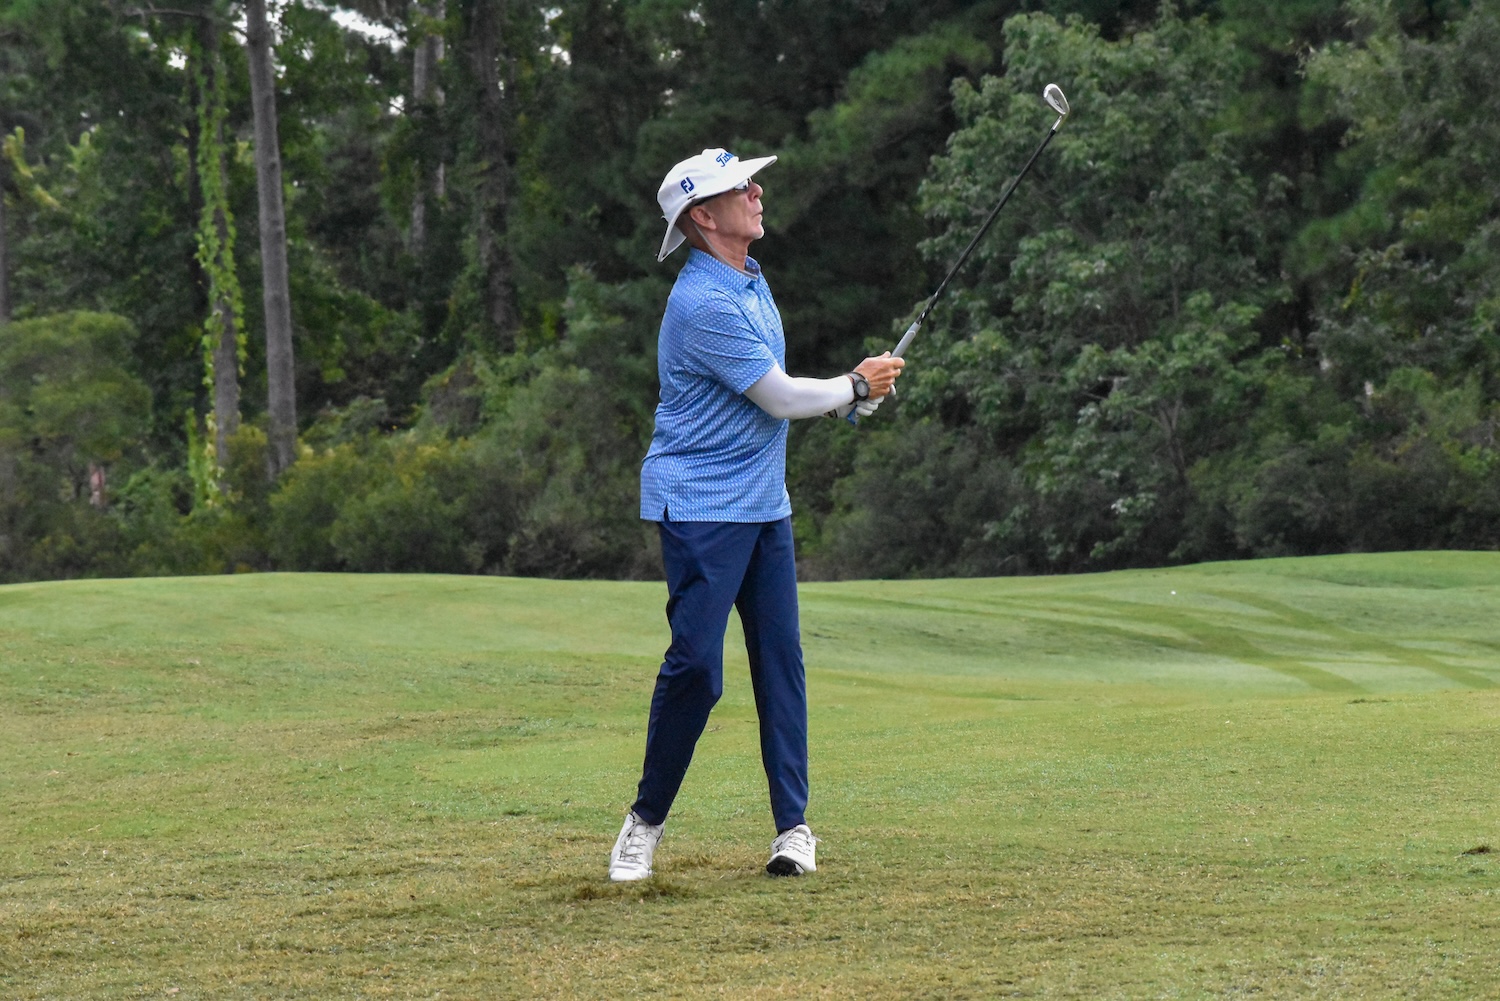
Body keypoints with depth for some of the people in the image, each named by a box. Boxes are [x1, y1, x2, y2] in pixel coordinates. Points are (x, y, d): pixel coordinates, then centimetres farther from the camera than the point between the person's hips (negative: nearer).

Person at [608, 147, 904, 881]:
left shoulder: (750, 279, 13)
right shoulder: (704, 304, -20)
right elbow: (783, 399, -14)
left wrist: (852, 396, 8)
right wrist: (856, 387, 3)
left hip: (762, 503, 9)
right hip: (700, 507, -9)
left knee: (780, 658, 3)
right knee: (696, 663, -12)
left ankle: (793, 825, 6)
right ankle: (646, 821, 2)